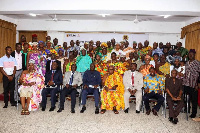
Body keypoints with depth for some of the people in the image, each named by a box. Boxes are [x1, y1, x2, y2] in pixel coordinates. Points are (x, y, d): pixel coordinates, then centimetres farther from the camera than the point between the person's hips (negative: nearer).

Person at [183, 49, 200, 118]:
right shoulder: (187, 63, 11)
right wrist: (183, 81, 12)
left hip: (193, 84, -5)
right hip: (186, 84, 5)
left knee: (194, 99, 4)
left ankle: (194, 113, 16)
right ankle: (187, 109, 29)